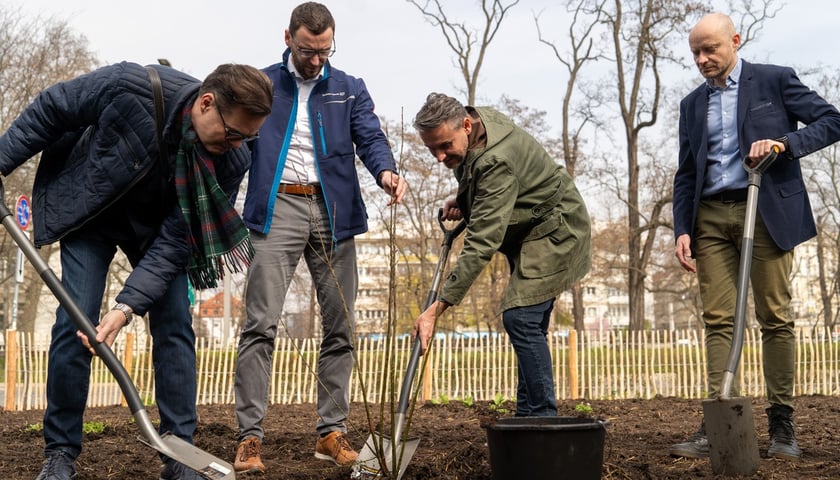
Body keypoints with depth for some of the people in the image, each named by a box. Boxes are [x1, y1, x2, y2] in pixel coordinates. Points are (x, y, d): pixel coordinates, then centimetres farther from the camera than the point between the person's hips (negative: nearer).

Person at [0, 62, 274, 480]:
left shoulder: (231, 161, -26)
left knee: (175, 327, -7)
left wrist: (128, 305, -32)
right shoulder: (131, 86, -34)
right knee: (74, 323, -9)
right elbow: (50, 110, -15)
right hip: (88, 214, -1)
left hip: (157, 227, 2)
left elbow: (175, 240, -24)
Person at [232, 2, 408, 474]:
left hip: (334, 212, 2)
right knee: (261, 325, -9)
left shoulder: (350, 90, 13)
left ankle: (333, 431, 16)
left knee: (340, 327, 5)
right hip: (277, 209, -2)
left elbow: (370, 137, -1)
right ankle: (250, 436, -3)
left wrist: (386, 171, -23)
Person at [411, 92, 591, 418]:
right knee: (527, 323, 10)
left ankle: (542, 418, -12)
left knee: (520, 318, -19)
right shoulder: (475, 122, -7)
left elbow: (482, 243, -41)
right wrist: (462, 200, -1)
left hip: (554, 231, -10)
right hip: (530, 230, 10)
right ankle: (528, 415, 17)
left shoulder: (497, 161, -35)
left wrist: (438, 307, -43)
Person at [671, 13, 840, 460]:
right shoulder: (692, 104, 17)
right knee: (717, 319, -2)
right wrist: (682, 229, 5)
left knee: (774, 318, -2)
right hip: (711, 217, 4)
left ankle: (782, 424, 6)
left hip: (766, 211, -3)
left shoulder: (775, 80, 5)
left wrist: (784, 142, -15)